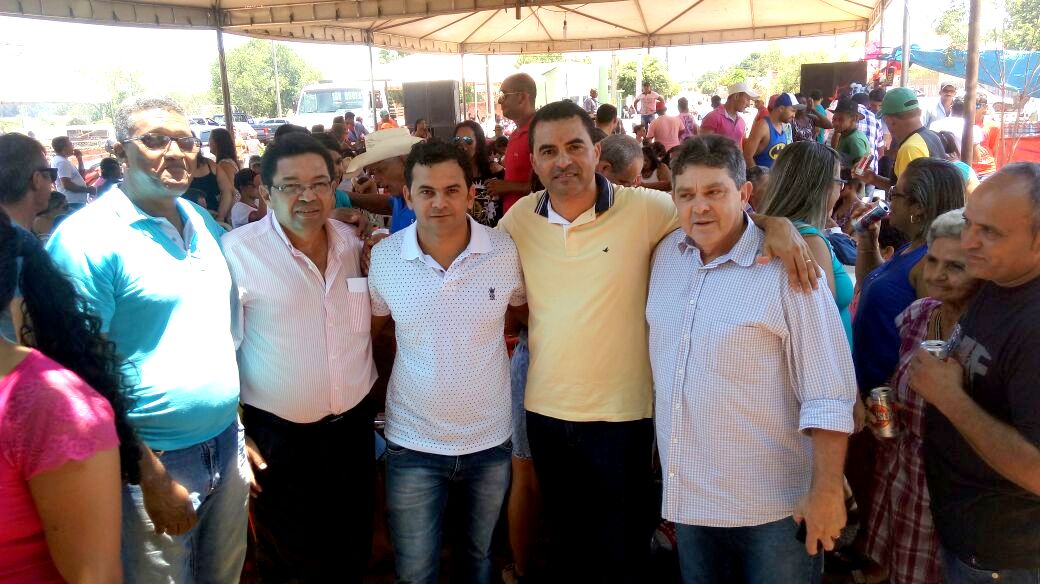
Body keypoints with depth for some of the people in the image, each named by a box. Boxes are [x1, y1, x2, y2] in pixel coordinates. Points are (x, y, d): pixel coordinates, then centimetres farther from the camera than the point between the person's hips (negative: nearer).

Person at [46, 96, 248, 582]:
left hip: (227, 445, 6)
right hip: (154, 461, -6)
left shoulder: (205, 224, 6)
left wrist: (240, 430, 13)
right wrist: (150, 475, -17)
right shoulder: (86, 239, -15)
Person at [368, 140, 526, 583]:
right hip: (412, 443, 0)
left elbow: (526, 310, 6)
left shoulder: (506, 250, -12)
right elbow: (372, 325, 4)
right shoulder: (383, 256, -11)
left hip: (490, 438, 1)